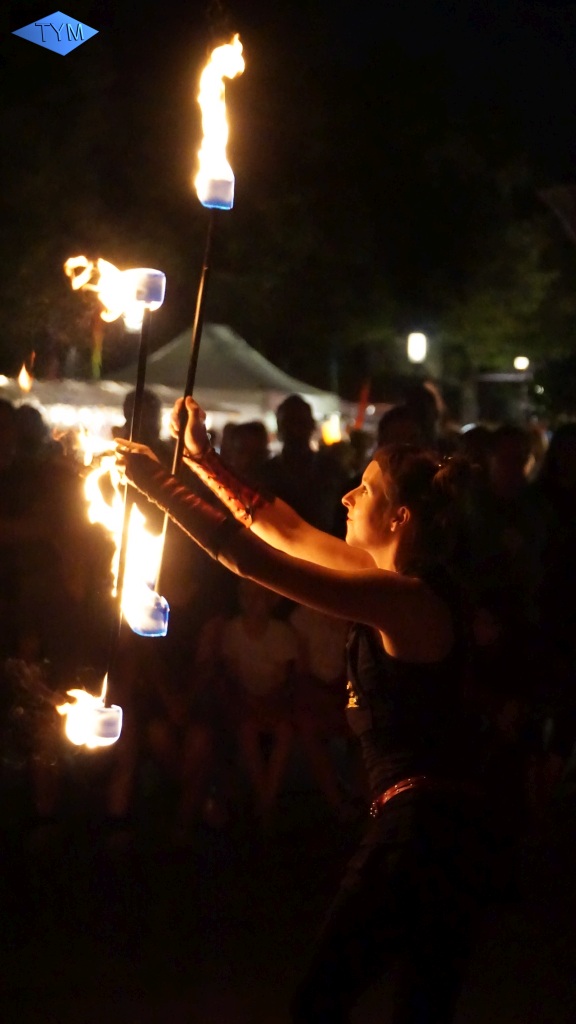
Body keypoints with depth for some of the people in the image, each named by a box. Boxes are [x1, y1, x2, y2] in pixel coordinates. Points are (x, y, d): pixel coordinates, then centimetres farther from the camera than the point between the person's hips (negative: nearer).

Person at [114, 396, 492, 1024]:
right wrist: (202, 459, 19)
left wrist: (157, 483, -12)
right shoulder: (400, 582, 10)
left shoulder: (402, 598, -17)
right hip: (444, 825, 10)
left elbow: (250, 558, -19)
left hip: (417, 823, -10)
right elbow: (284, 532, 19)